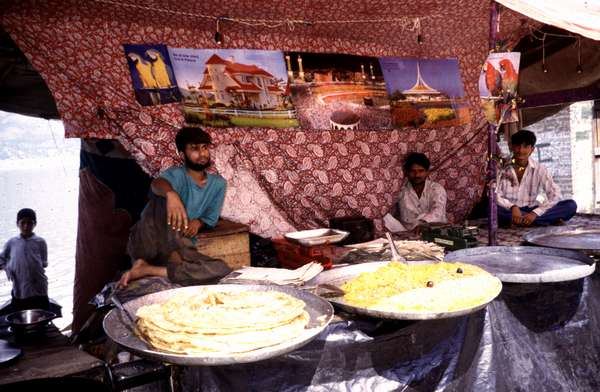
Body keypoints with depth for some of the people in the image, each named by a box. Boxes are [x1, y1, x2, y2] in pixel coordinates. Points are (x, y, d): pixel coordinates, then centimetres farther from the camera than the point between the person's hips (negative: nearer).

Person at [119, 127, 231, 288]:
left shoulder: (218, 183, 10)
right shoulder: (177, 174, -6)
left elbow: (211, 218, 14)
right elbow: (157, 183, -30)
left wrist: (198, 222, -11)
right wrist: (171, 194, -55)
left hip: (179, 248, 5)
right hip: (148, 244, -5)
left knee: (222, 270, -24)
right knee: (165, 197, -31)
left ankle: (147, 269, -19)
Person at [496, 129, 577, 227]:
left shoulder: (539, 169, 1)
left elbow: (555, 195, -6)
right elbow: (496, 196, -9)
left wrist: (535, 213, -20)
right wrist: (512, 207, -27)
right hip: (509, 211, -2)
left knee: (571, 205, -15)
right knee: (492, 207, -37)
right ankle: (550, 220, -26)